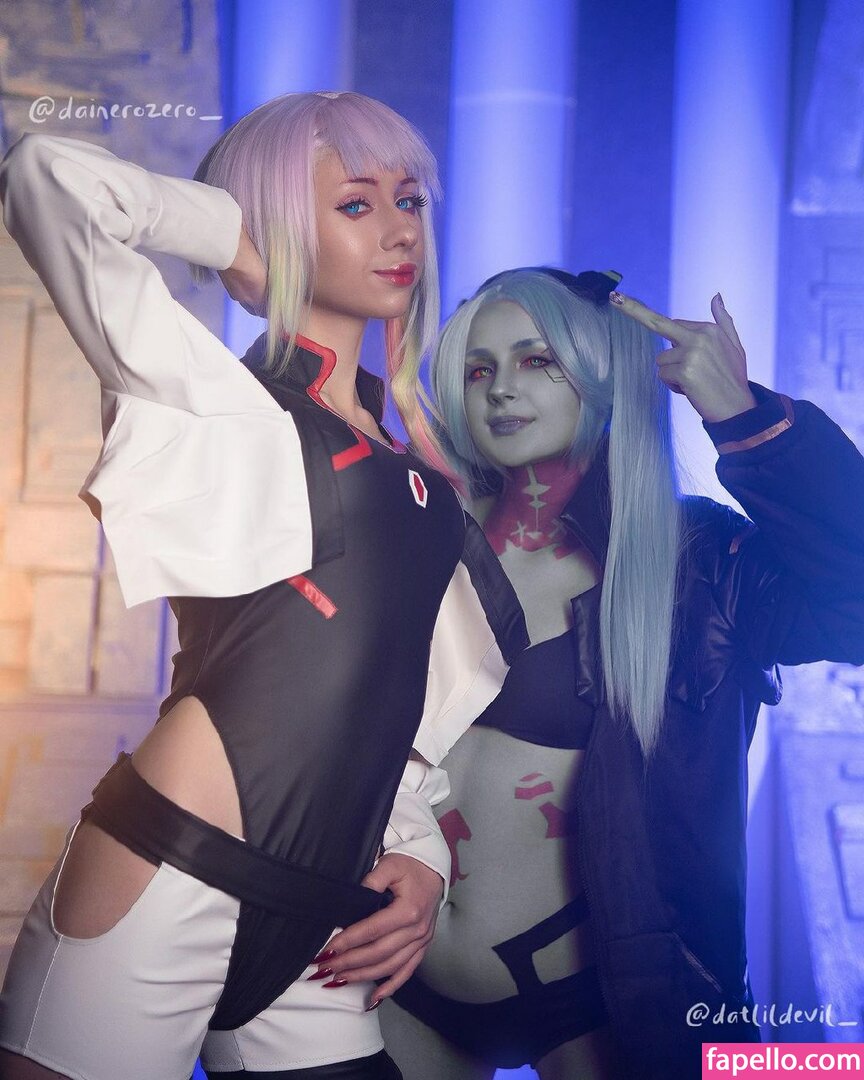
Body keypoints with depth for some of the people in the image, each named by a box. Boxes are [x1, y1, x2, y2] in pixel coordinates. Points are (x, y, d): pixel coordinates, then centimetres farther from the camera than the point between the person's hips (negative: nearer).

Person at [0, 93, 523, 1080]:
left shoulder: (417, 480, 18)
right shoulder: (219, 401, 0)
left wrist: (420, 859, 6)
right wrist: (238, 234, 1)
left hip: (319, 926, 7)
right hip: (164, 890, -6)